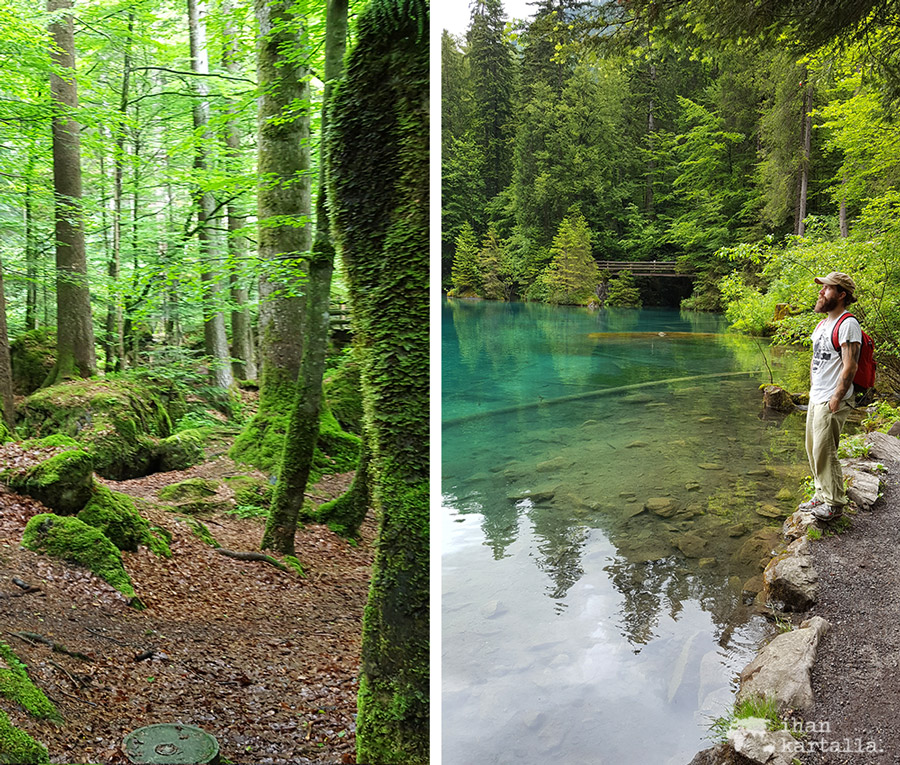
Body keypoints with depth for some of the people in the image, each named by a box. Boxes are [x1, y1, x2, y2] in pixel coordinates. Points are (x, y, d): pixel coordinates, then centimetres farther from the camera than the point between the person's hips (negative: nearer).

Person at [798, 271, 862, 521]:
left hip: (832, 400, -9)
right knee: (813, 449, 16)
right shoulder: (822, 324, 15)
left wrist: (836, 398, -19)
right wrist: (812, 389, 17)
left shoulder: (848, 324, -15)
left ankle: (835, 503, 6)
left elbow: (850, 366, -19)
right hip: (816, 398, 9)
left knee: (824, 452, -6)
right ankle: (822, 495, 28)